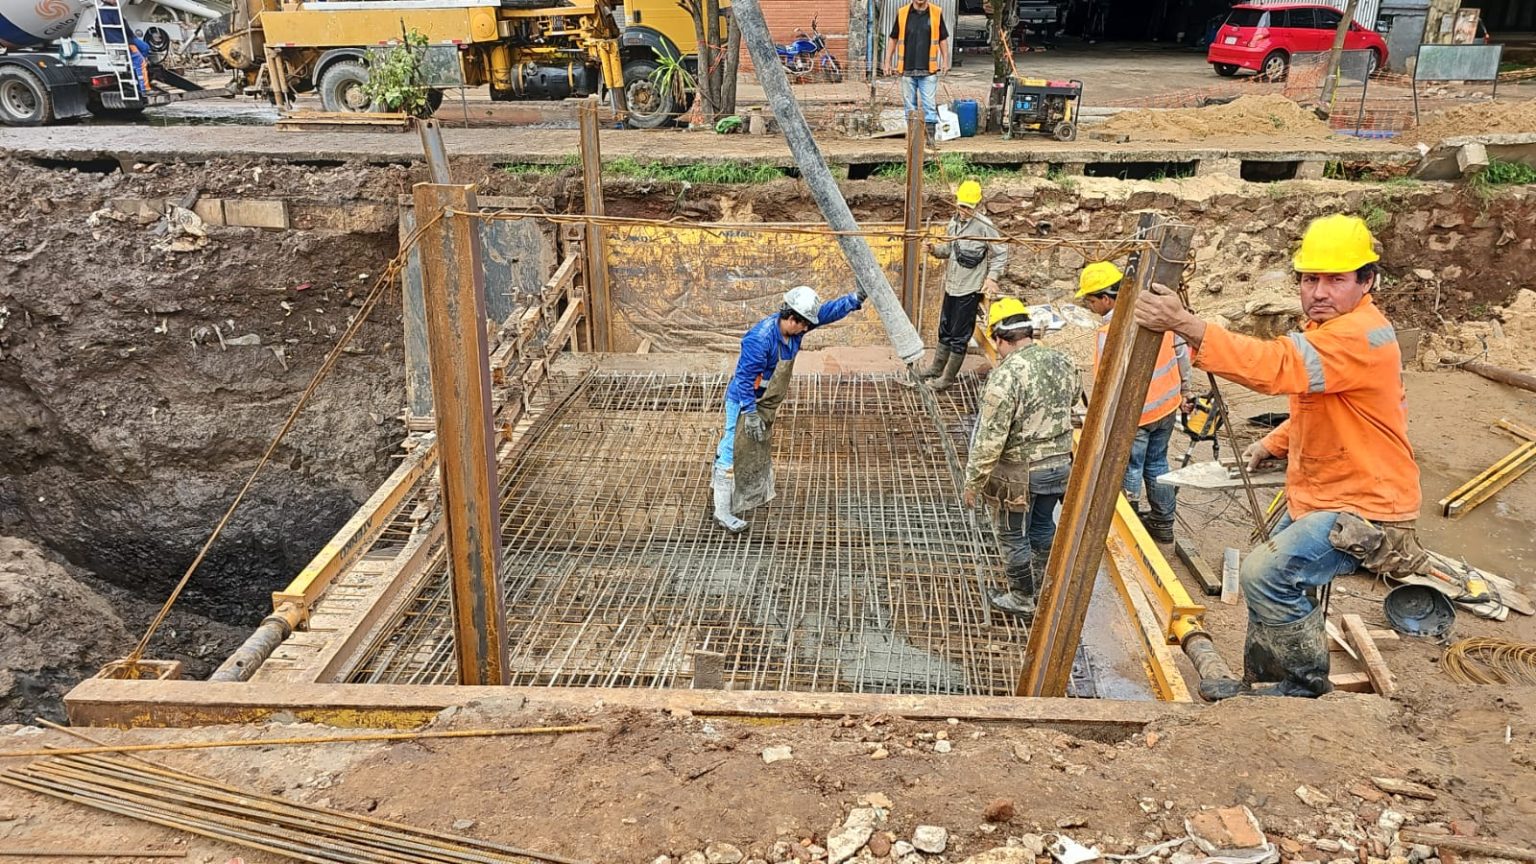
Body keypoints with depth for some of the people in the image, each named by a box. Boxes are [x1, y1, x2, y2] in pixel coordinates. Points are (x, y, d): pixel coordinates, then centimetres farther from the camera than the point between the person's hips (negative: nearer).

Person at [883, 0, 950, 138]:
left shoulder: (937, 13, 3)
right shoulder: (902, 13, 4)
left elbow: (943, 39, 10)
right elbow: (893, 39, 11)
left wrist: (945, 61, 2)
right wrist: (888, 62, 7)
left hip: (928, 70, -1)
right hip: (907, 69, 1)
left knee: (929, 105, -4)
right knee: (910, 106, 8)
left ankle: (930, 136, 3)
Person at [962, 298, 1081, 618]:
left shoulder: (1006, 375, -26)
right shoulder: (1063, 363, -5)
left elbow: (990, 439, -24)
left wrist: (973, 482, -14)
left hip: (1020, 472, -6)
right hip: (1060, 463, 7)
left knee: (1014, 536, 14)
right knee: (1044, 526, 25)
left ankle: (1023, 599, 29)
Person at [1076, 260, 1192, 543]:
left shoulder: (1112, 333, -26)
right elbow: (1182, 349, 7)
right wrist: (1184, 388, 20)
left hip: (1133, 415, -7)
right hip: (1167, 405, 7)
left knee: (1128, 471, 10)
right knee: (1157, 463, 22)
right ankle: (1163, 523, 34)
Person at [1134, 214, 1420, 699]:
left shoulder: (1362, 336, -25)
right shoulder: (1327, 328, 10)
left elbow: (1278, 366, -41)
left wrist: (1187, 326, -48)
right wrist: (1273, 444, 12)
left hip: (1365, 509, -11)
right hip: (1319, 496, 11)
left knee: (1266, 575, -22)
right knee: (1271, 579, 17)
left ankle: (1308, 688, -1)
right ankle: (1260, 683, 35)